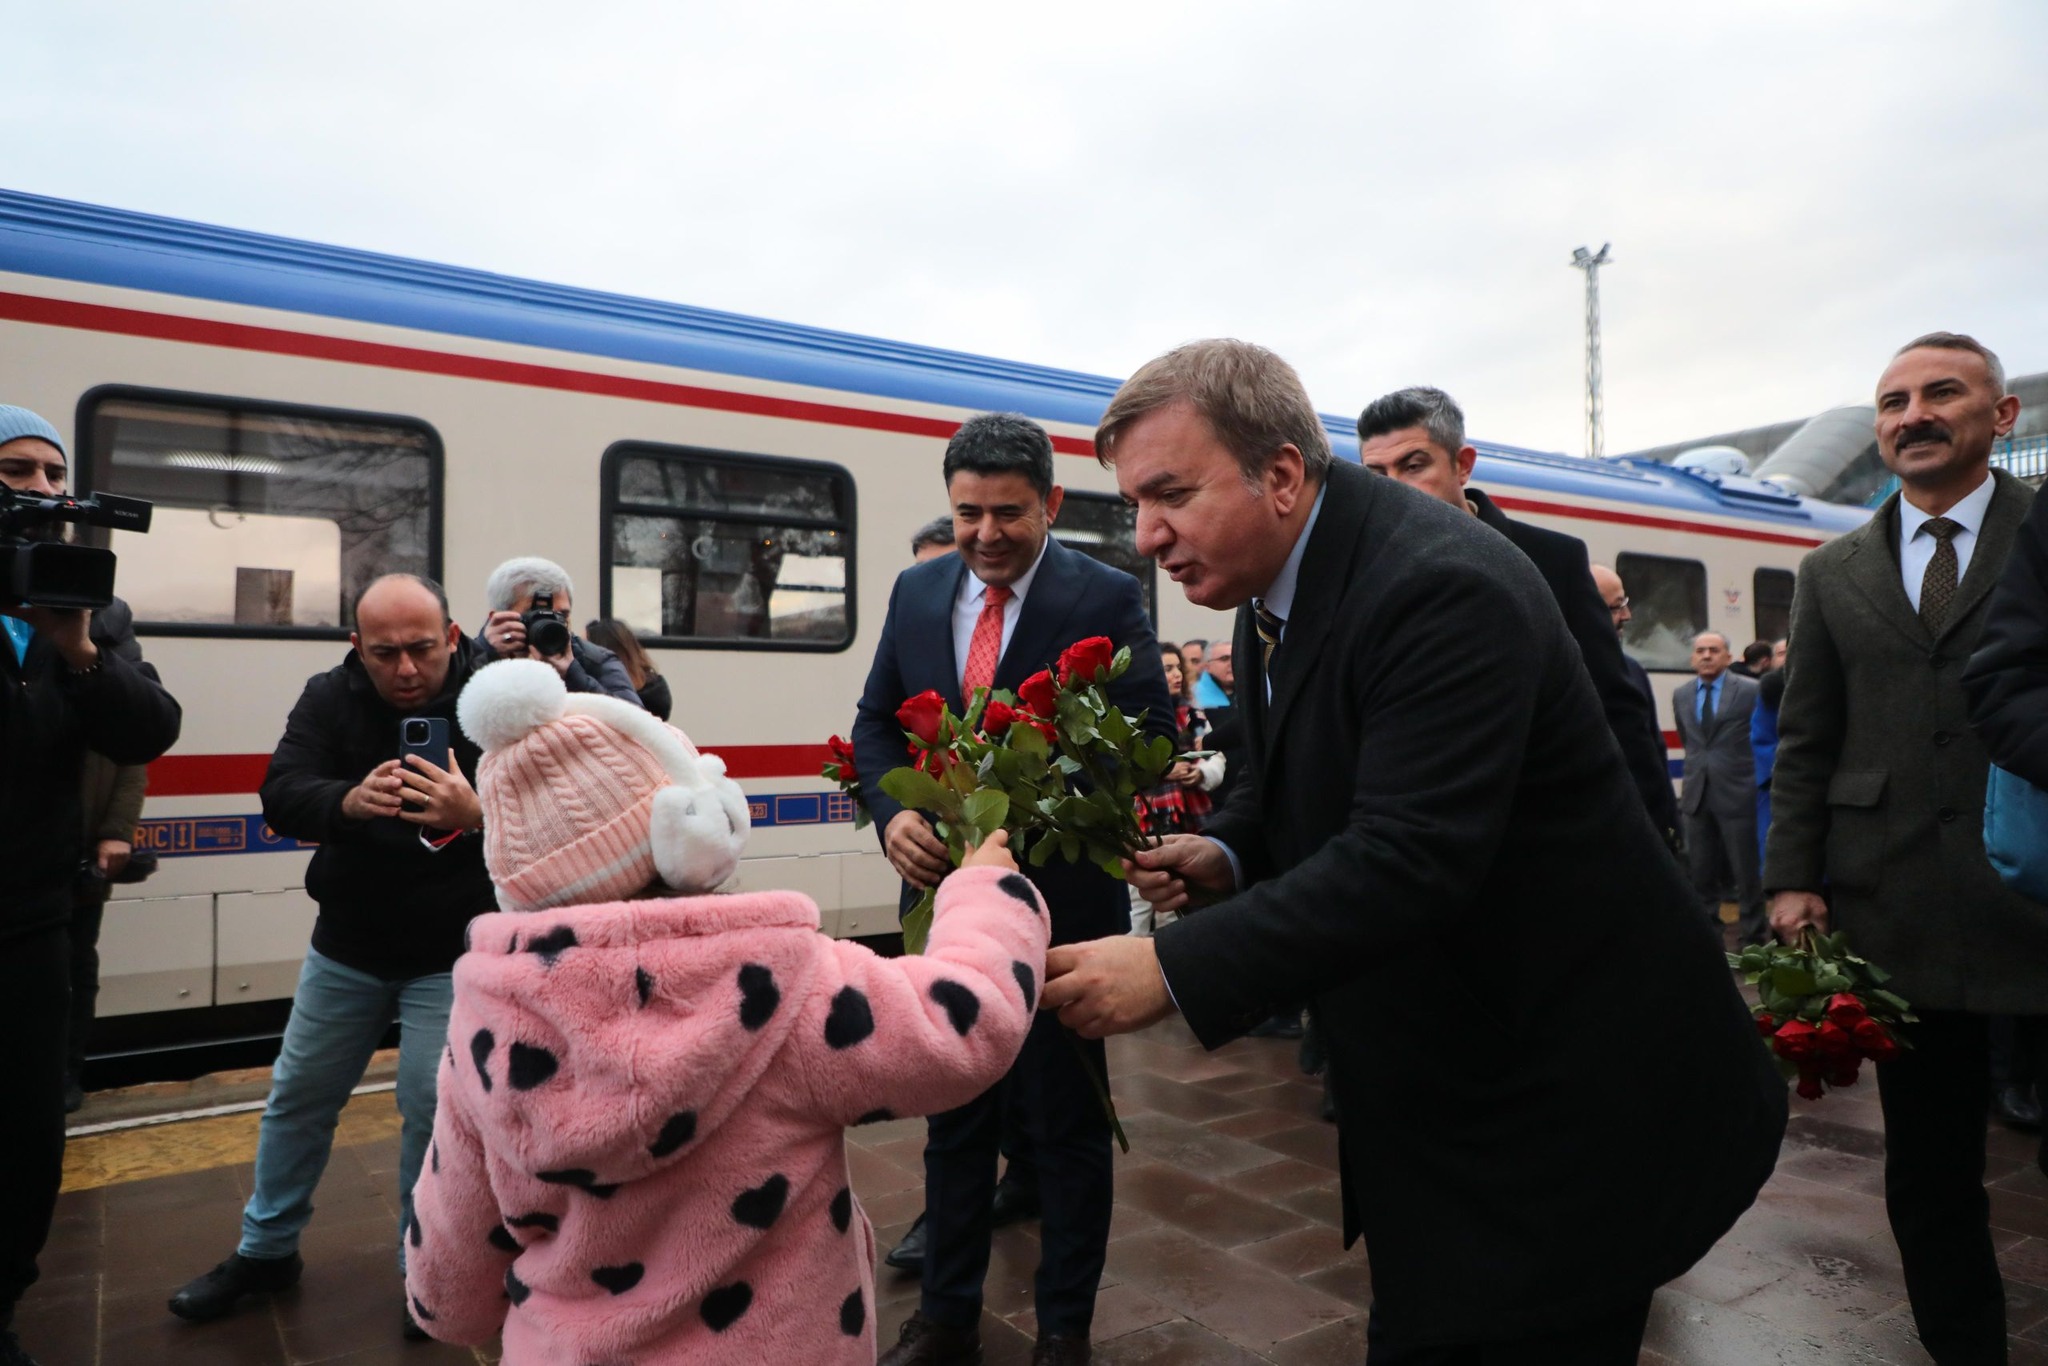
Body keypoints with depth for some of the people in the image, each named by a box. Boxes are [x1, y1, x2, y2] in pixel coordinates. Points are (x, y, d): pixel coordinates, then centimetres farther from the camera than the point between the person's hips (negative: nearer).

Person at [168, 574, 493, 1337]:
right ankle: (265, 1251, 39)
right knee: (298, 1095, 17)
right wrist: (349, 800, -41)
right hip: (347, 946, 4)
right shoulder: (329, 697, -8)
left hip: (451, 954, -4)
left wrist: (476, 813, -46)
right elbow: (281, 796, -18)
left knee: (435, 1108, -1)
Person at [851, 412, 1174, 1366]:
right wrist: (893, 813, -11)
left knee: (1066, 1124, 13)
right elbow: (875, 721, 9)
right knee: (952, 1117, 19)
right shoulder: (918, 592, 5)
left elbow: (1152, 739, -13)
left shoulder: (1107, 598, -9)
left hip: (1060, 901, -4)